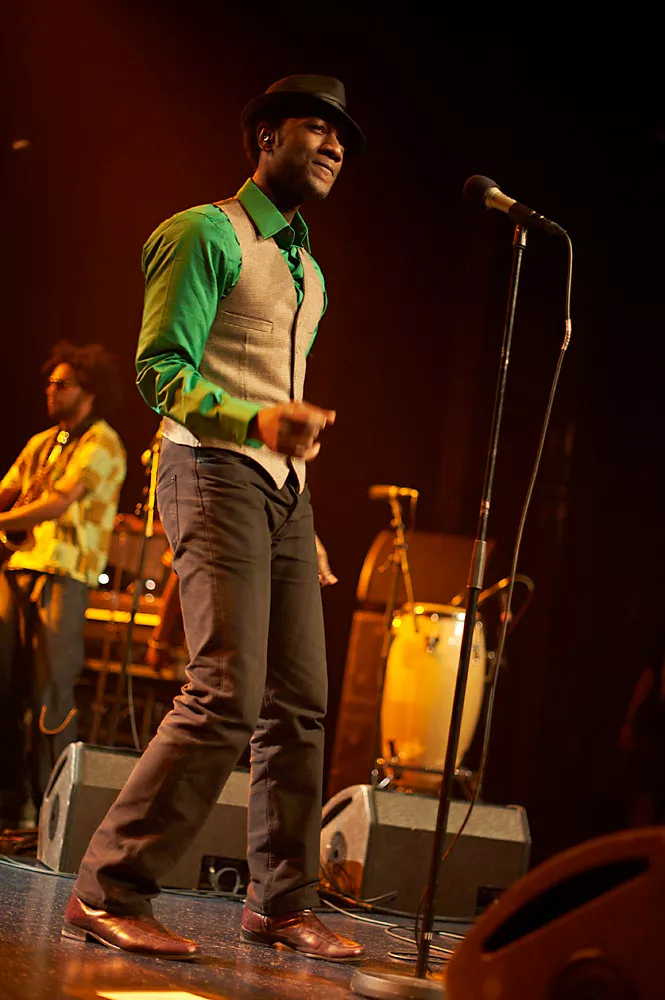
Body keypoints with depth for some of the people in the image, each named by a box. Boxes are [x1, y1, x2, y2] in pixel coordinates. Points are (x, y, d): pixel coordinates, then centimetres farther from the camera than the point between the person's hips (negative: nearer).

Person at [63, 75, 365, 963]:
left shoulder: (307, 270, 23)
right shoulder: (208, 233, -2)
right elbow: (160, 371, -11)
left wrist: (304, 522, 21)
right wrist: (257, 420, -27)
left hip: (283, 489, 8)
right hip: (215, 473, -8)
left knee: (299, 704, 4)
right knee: (227, 695, -19)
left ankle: (282, 904, 14)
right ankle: (109, 893, -13)